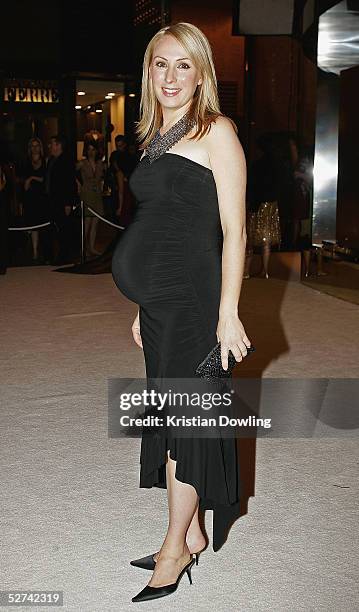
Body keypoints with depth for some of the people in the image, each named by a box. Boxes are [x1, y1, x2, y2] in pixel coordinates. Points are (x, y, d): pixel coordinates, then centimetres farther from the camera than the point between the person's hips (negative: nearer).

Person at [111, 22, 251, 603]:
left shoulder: (216, 132, -6)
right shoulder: (156, 138, 16)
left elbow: (233, 230, -12)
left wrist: (227, 313, -17)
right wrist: (144, 310, 17)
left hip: (193, 295, -8)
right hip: (160, 300, 8)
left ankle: (175, 547, 18)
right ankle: (189, 535, 29)